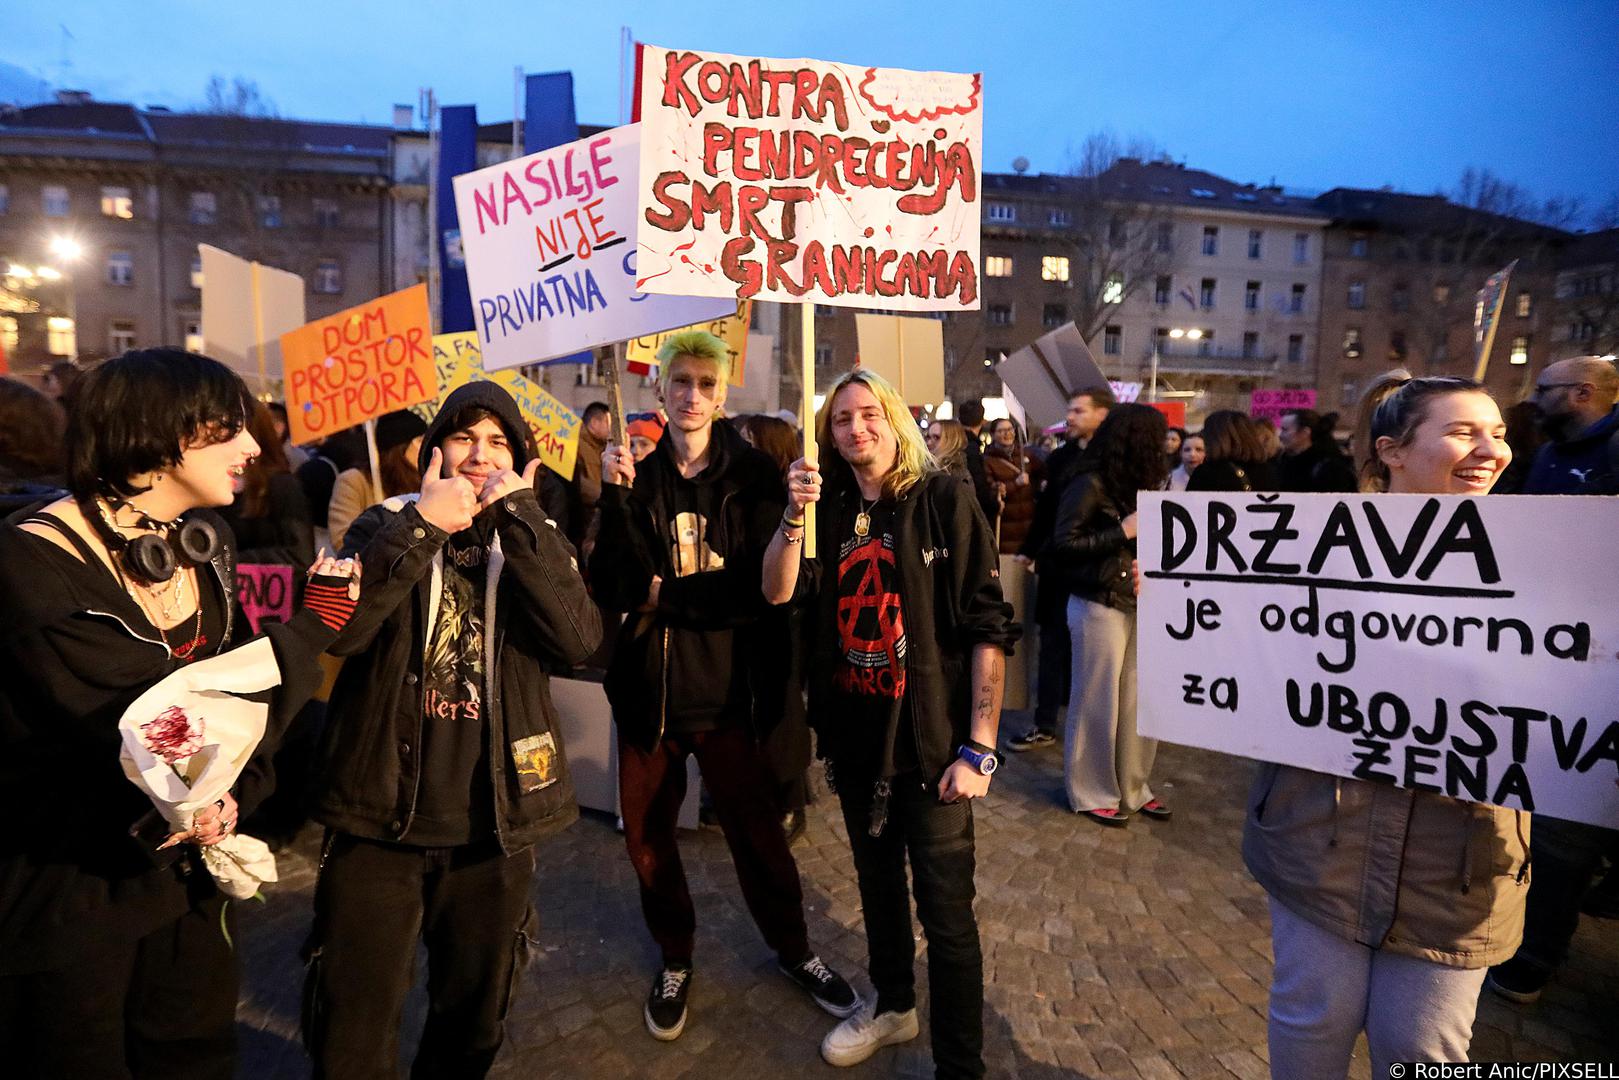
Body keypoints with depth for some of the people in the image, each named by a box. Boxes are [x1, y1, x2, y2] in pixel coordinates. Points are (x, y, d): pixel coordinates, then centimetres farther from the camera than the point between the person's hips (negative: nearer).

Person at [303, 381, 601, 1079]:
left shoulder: (537, 544, 2)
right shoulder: (388, 526, 0)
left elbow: (578, 640, -18)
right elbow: (339, 629, -17)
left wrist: (518, 514, -20)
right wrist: (422, 524, -23)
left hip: (493, 825, 1)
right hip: (378, 816, -1)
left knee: (473, 1022, 20)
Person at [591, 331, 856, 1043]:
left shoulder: (753, 475, -5)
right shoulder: (635, 476, 1)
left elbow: (760, 589, -13)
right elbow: (612, 589, -10)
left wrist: (666, 595, -12)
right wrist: (619, 500, -21)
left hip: (725, 684, -2)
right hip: (645, 686, 3)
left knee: (757, 829, 10)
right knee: (646, 835, 14)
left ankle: (793, 949, 37)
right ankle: (675, 957, 41)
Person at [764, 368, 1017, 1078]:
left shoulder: (944, 500, -9)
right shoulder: (830, 509, 5)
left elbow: (989, 629, -12)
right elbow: (778, 592, -8)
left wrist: (979, 748, -15)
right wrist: (794, 515, -23)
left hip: (931, 742, -5)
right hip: (855, 737, 5)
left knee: (945, 912, 4)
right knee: (877, 884, 23)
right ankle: (892, 1005, 46)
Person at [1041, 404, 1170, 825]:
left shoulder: (1136, 486, 12)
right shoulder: (1091, 485, -11)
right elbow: (1063, 544, -15)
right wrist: (1122, 531, -16)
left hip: (1137, 604, 7)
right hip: (1099, 606, -7)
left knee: (1138, 701, 10)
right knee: (1098, 702, 4)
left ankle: (1131, 786, 27)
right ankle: (1091, 793, 19)